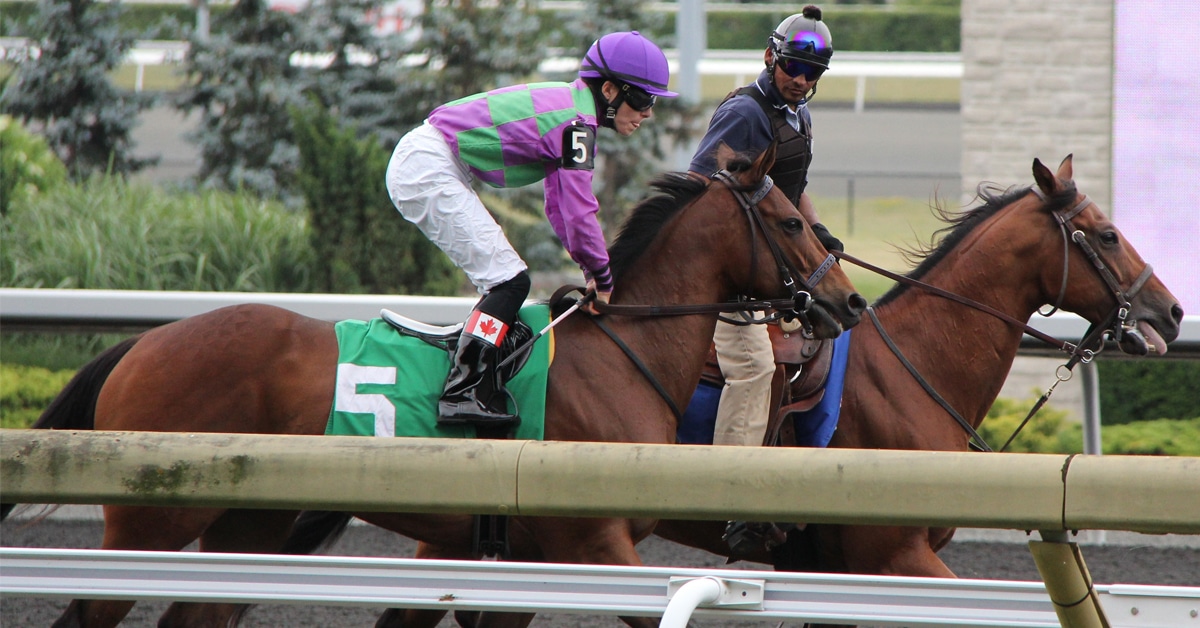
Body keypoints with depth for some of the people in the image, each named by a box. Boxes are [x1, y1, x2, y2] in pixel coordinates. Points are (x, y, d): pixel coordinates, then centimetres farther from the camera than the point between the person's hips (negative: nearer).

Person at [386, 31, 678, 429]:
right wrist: (602, 281, -5)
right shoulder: (576, 123, -16)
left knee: (504, 281, 15)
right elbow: (579, 214, -18)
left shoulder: (570, 106, 15)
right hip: (429, 169, -11)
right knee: (509, 281, -13)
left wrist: (593, 273, 13)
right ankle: (463, 393, -21)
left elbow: (560, 209, 20)